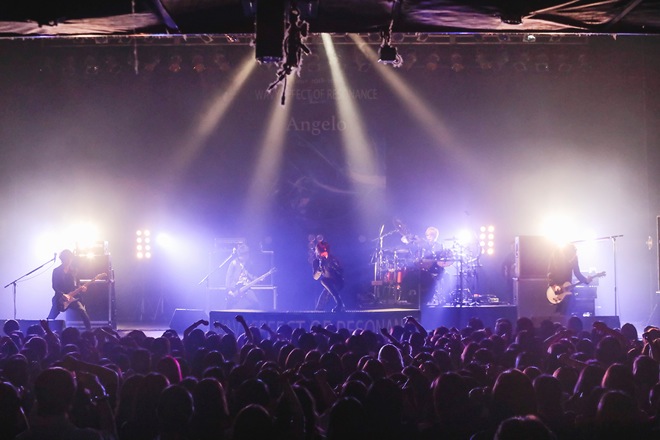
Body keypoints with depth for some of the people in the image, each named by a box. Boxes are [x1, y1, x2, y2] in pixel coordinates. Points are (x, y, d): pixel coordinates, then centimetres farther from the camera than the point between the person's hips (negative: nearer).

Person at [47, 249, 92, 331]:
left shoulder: (73, 271, 8)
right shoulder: (56, 271, -2)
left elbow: (77, 284, 12)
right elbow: (54, 286, -7)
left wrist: (81, 288, -10)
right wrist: (62, 295, -21)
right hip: (60, 298, -2)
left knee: (82, 311, -19)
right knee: (51, 318, -4)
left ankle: (89, 330, -13)